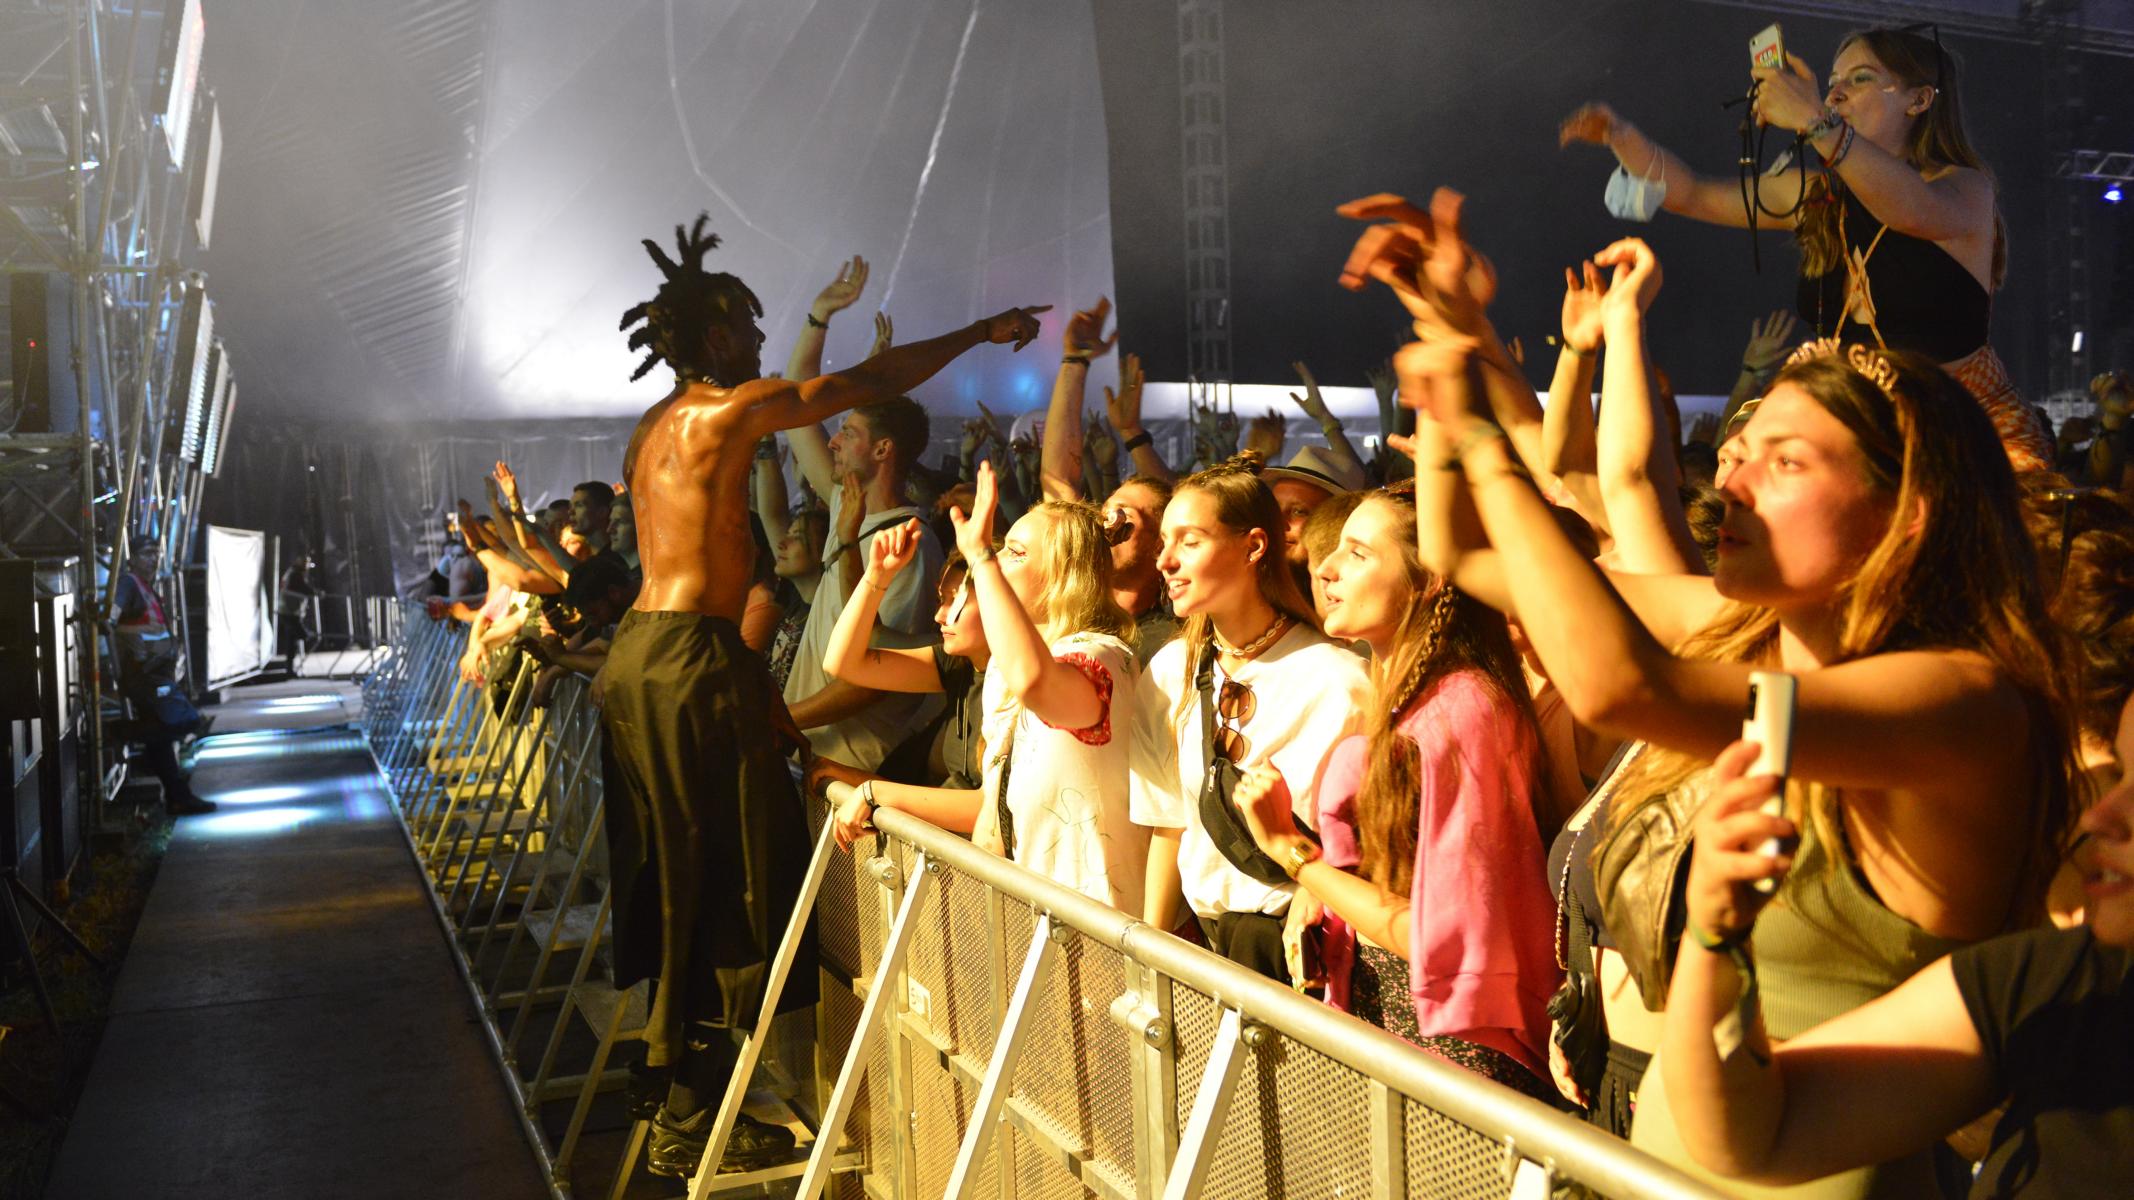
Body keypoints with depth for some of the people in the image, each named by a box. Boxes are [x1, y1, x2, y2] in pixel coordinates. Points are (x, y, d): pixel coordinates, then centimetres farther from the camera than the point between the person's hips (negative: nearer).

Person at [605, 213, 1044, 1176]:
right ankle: (690, 1123, 3)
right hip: (693, 660, -10)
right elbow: (871, 382, -6)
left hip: (639, 650, 10)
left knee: (676, 882, 14)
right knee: (721, 886, -3)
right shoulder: (729, 410, -8)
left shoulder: (656, 426, 18)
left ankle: (685, 1103, 24)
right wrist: (982, 332, 5)